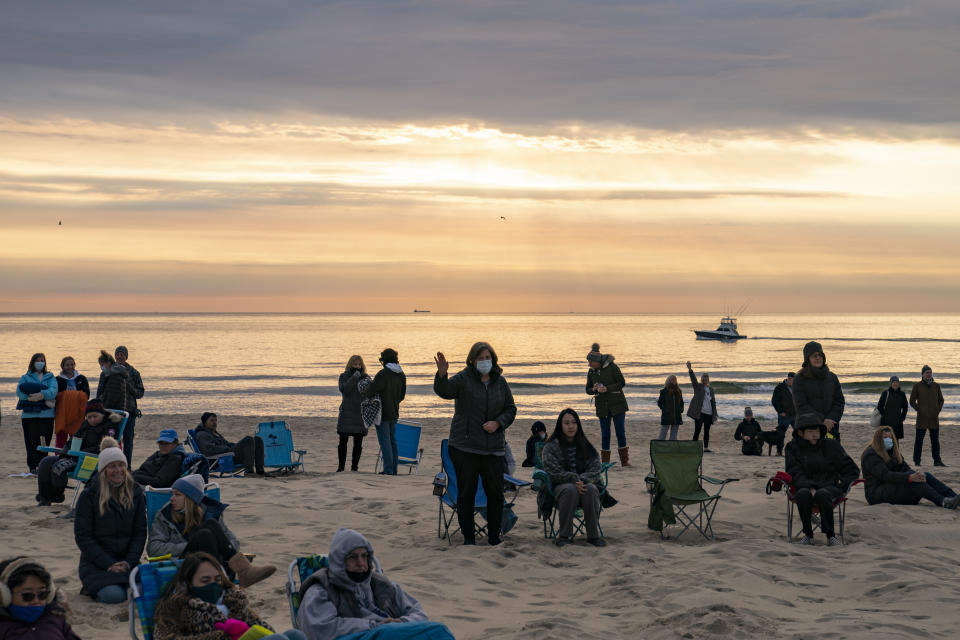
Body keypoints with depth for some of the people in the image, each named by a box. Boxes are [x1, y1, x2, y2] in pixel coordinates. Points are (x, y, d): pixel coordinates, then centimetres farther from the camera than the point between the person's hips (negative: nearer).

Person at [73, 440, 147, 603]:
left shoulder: (135, 492, 5)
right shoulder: (89, 496, -6)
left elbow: (140, 532, 6)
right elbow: (83, 537, -7)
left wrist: (129, 562, -10)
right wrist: (109, 564, -15)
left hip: (126, 560, 3)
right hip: (96, 562, -3)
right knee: (113, 596, -27)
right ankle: (92, 586, 7)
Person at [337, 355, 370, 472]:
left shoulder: (366, 377, 9)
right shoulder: (344, 376, 5)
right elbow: (344, 389, -13)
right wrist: (354, 377, -19)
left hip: (360, 413, 2)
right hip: (346, 413, -1)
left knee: (358, 443, 1)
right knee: (343, 442, -2)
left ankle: (354, 467, 7)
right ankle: (341, 467, 5)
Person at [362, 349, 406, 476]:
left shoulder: (383, 374, -16)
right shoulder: (401, 375, 7)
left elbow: (371, 392, -19)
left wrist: (364, 391, 2)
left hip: (382, 412, -7)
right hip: (394, 413, 7)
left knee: (385, 441, -5)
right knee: (392, 440, 13)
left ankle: (388, 469, -8)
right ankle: (394, 469, 14)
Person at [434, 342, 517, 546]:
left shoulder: (500, 382, 11)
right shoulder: (464, 379, -2)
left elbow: (511, 409, 13)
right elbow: (444, 391, -20)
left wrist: (498, 423, -6)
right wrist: (442, 374, -41)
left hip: (493, 448, 3)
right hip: (465, 447, -3)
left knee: (495, 492, 4)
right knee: (466, 492, 0)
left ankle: (494, 535, 16)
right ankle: (468, 536, 10)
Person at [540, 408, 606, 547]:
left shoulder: (585, 446, 13)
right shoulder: (551, 447, 5)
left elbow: (595, 469, 4)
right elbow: (553, 473, -6)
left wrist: (583, 480, -17)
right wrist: (574, 480, -19)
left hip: (584, 483, 2)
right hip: (560, 486, -2)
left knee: (591, 489, -33)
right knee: (570, 490, -38)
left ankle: (593, 534, -27)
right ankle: (564, 535, -31)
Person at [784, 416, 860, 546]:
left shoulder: (831, 445, 7)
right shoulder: (793, 448, 6)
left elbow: (852, 470, 9)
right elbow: (795, 474, -5)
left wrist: (842, 486, -6)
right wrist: (810, 488, -21)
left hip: (829, 486, 0)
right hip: (805, 486, 0)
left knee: (822, 494, -37)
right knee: (803, 494, -36)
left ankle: (830, 534, -25)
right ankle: (808, 534, -22)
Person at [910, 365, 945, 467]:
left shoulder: (936, 386, 10)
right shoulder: (917, 386, 1)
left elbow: (941, 400, 18)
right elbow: (912, 401, 2)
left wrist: (938, 411, 5)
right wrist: (919, 410, -6)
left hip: (934, 418, 3)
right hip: (922, 418, -3)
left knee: (935, 440, 4)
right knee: (919, 439, 0)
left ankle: (937, 461, 8)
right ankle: (917, 460, 6)